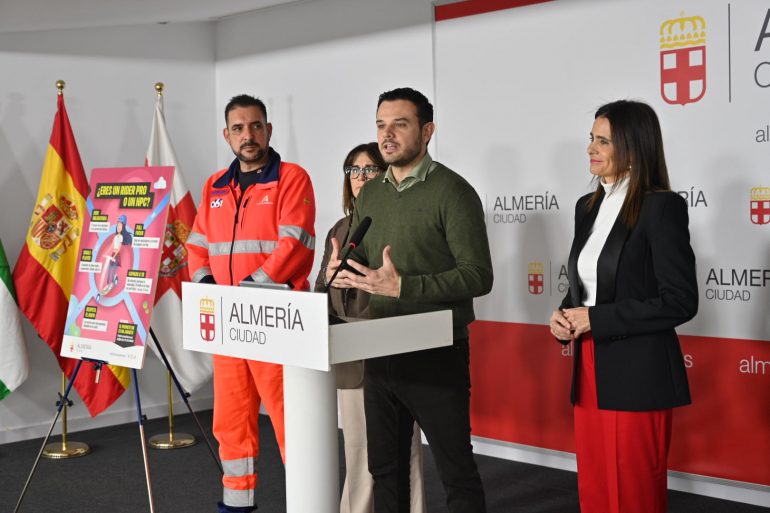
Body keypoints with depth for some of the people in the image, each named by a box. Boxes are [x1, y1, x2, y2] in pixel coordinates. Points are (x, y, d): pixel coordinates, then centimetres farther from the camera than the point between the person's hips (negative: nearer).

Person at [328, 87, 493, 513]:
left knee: (456, 472, 2)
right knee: (385, 468, 16)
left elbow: (478, 276, -17)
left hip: (437, 355, -6)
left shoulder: (452, 191, -10)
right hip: (381, 353, 7)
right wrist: (342, 272, -5)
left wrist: (403, 286, -25)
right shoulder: (369, 195, 11)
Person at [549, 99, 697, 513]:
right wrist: (563, 316, -1)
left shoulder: (662, 207, -11)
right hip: (590, 369, 7)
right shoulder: (588, 206, 11)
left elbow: (680, 301, -17)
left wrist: (595, 318, -17)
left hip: (637, 375, -7)